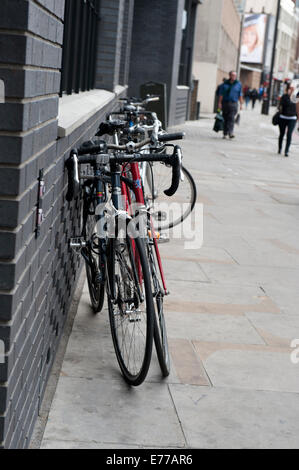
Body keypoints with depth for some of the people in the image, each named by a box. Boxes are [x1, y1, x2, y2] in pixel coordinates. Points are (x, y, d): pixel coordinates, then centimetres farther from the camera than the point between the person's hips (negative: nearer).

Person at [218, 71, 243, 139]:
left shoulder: (238, 84, 6)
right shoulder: (225, 84, 5)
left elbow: (240, 95, 7)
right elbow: (221, 94, 4)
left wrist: (241, 104, 2)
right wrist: (219, 103, -4)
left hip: (233, 103, -1)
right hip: (225, 103, 1)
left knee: (231, 118, -15)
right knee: (225, 119, 6)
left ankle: (230, 133, -24)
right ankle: (225, 134, 14)